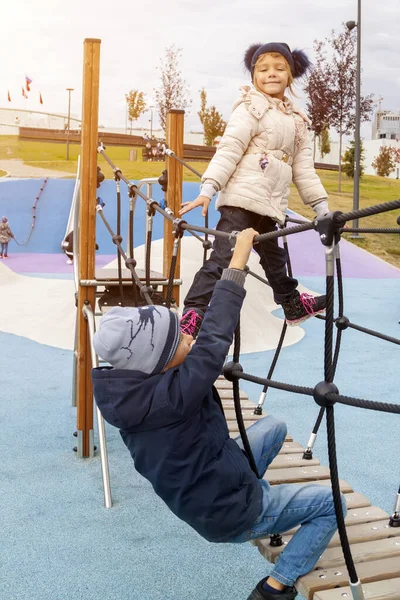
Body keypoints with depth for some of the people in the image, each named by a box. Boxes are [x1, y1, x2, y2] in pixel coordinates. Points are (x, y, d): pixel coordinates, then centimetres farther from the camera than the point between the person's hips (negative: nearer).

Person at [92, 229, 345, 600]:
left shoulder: (131, 389, -13)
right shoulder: (171, 396, -37)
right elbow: (215, 339, -37)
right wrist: (239, 259, -32)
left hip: (204, 494, 8)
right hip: (230, 514, -8)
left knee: (274, 427, 21)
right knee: (329, 504, 8)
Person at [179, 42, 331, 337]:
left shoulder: (297, 120, 19)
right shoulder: (251, 109, -1)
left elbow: (304, 169, 19)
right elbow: (228, 150, -11)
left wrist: (322, 208, 15)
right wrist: (207, 189, -23)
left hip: (270, 206, 7)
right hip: (242, 199, -7)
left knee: (275, 258, 21)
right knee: (223, 258, -13)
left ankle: (293, 305, 37)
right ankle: (192, 313, -12)